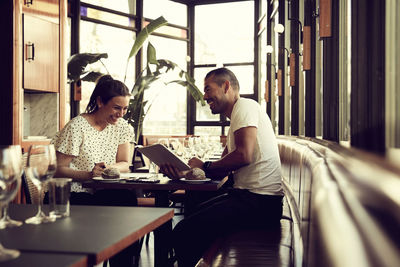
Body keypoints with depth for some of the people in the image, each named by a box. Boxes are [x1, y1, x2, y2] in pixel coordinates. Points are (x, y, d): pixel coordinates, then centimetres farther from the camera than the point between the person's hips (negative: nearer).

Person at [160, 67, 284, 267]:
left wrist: (204, 166, -7)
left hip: (259, 201, -10)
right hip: (247, 195, 10)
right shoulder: (236, 119, 24)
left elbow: (244, 156, -21)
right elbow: (221, 170, 16)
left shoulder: (245, 106, -6)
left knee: (184, 233, -16)